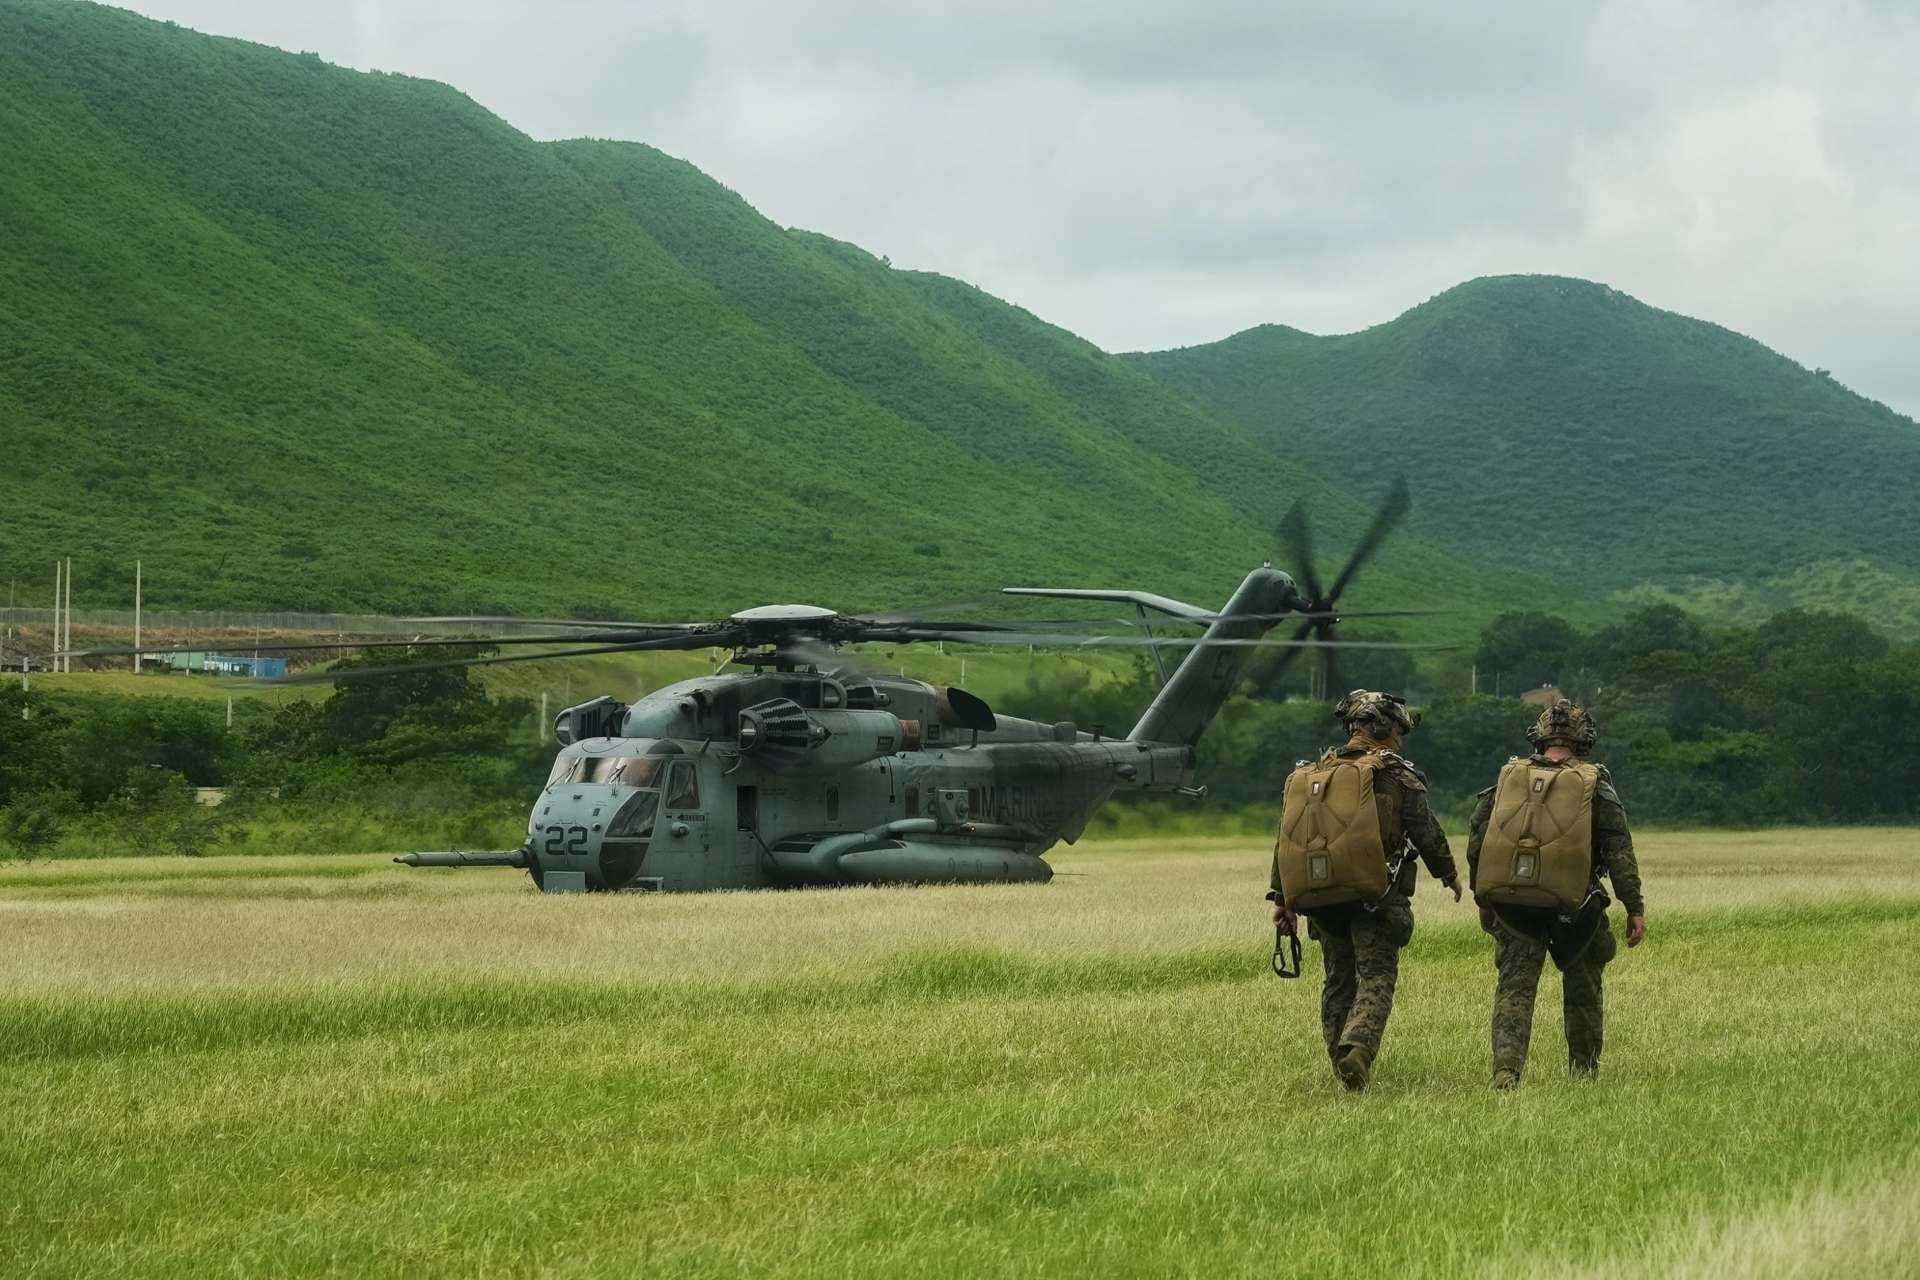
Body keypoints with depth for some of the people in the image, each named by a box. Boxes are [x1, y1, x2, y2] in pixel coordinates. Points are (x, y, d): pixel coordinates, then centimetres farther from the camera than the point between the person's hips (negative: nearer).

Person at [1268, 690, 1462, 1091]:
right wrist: (1449, 874, 16)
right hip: (1375, 895, -5)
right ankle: (1357, 1047, -27)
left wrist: (1280, 897, 13)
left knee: (1338, 981, 16)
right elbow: (1426, 833, -1)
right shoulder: (1396, 776, -4)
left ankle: (1343, 1064, 17)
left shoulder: (1311, 773, 9)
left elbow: (1286, 837, 8)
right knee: (1376, 978, -5)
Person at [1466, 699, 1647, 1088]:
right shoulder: (1594, 784, -2)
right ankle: (1583, 1069, 26)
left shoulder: (1509, 777, 5)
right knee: (1582, 989, 18)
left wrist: (1483, 900, 16)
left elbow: (1476, 840, 7)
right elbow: (1619, 850, -6)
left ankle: (1506, 1069, -16)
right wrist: (1634, 908, -2)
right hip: (1575, 906, -1)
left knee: (1514, 988, 1)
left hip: (1514, 905, 1)